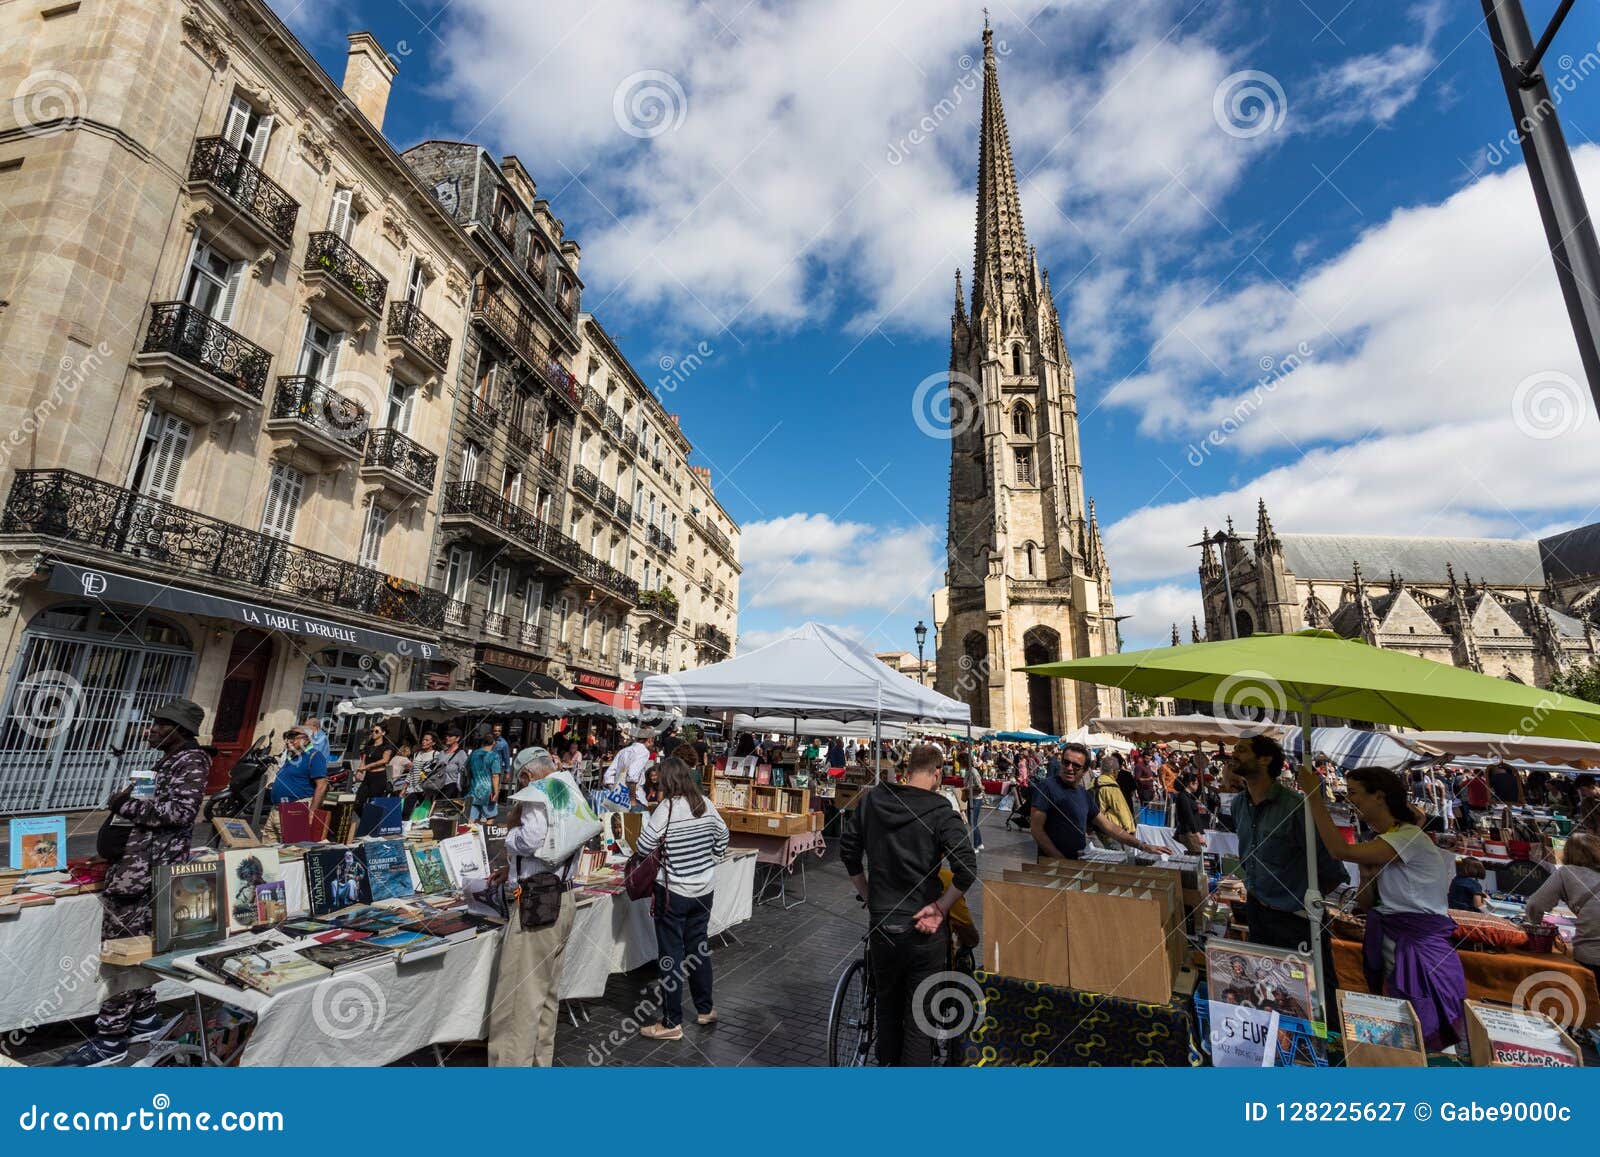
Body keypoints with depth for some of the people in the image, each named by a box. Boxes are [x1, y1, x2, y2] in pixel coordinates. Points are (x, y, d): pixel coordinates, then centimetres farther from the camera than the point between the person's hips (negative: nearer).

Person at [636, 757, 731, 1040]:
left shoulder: (667, 807, -20)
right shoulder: (706, 805, -3)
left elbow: (644, 846, -15)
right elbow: (722, 836, 8)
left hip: (674, 892, -6)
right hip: (704, 889, 6)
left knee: (671, 954, 6)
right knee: (699, 947, 20)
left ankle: (672, 1024, 16)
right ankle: (705, 1009, 33)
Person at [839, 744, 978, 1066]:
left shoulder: (870, 800, -3)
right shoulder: (941, 812, -14)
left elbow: (847, 853, 3)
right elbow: (967, 870, -23)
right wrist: (939, 907, -11)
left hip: (880, 926, 3)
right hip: (924, 930, -3)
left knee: (887, 1009, 25)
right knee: (919, 1021, 12)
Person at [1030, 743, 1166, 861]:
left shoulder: (1084, 794, 9)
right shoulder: (1047, 786, -13)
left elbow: (1108, 827, 15)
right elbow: (1036, 828, -17)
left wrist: (1144, 847, 11)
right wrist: (1061, 859, -19)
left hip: (1078, 862, 6)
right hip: (1052, 863, -6)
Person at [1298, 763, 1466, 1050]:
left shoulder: (1411, 838, -19)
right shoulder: (1383, 843, 8)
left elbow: (1340, 850, -33)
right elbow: (1366, 903, 9)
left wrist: (1313, 795, -29)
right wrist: (1367, 873, -10)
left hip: (1420, 952, -8)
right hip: (1390, 951, 8)